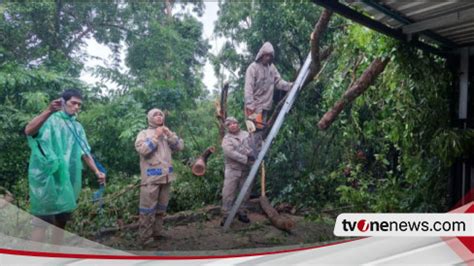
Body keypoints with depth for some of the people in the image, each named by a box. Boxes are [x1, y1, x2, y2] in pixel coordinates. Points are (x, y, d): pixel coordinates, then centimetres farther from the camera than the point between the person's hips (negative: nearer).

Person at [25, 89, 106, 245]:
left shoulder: (77, 127, 12)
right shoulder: (51, 120, -5)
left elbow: (85, 153, 12)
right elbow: (28, 131, -24)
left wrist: (97, 172, 1)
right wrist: (49, 111, -36)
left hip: (67, 179, 6)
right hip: (48, 178, -6)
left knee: (61, 221, 14)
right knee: (42, 222, -6)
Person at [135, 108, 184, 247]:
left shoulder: (167, 134, 18)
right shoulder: (144, 133, 4)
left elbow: (180, 146, 7)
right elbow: (142, 149, -14)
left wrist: (170, 134, -5)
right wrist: (156, 136, -11)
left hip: (165, 175, 6)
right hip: (151, 177, -6)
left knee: (161, 206, 12)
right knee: (148, 207, -5)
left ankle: (156, 232, 24)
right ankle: (145, 237, 2)